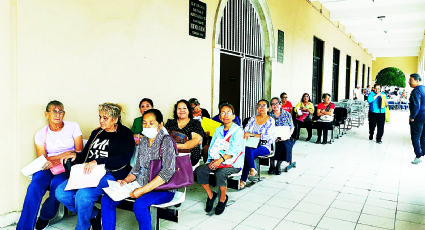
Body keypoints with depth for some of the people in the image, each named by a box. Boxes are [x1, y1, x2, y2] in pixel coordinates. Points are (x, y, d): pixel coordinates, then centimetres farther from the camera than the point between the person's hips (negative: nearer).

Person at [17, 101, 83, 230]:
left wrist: (52, 159, -12)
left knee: (56, 183, -31)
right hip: (48, 169, 2)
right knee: (35, 185, -29)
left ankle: (45, 217, -3)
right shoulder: (41, 134, 7)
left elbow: (79, 153, -2)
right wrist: (66, 154, -16)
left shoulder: (73, 127, 3)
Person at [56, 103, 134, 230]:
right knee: (61, 192, -13)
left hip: (111, 174, -7)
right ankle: (94, 215, 5)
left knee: (83, 194, -30)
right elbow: (85, 155, 27)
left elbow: (124, 158, -14)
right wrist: (76, 156, 3)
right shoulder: (96, 133, 22)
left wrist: (97, 162, -22)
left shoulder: (125, 134, 0)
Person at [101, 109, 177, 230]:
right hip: (142, 186, 7)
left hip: (163, 189, -7)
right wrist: (126, 180, -2)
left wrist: (143, 190, -24)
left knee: (139, 205, -35)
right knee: (107, 199, -7)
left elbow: (168, 172, -20)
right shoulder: (143, 141, 12)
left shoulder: (166, 141, -10)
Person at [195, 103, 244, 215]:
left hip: (233, 164, -5)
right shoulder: (218, 130, 16)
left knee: (220, 173, -35)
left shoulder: (238, 131, -3)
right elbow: (212, 147, 12)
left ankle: (223, 198, -7)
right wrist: (211, 160, -7)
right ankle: (210, 195, 2)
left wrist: (220, 160, -26)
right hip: (216, 161, 6)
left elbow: (234, 150, -15)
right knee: (199, 170, -18)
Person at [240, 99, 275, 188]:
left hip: (264, 146, -3)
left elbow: (267, 136, -11)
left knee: (248, 152, -32)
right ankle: (252, 170, -20)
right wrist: (245, 134, -18)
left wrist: (251, 134, -17)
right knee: (247, 150, -34)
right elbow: (246, 130, 7)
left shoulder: (270, 120, 1)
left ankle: (243, 179, -21)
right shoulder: (253, 119, 13)